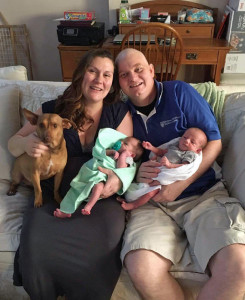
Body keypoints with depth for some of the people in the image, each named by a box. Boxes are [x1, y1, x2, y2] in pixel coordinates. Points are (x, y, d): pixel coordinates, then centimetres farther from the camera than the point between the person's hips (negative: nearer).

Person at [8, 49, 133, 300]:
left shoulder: (119, 113, 7)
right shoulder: (53, 109, 9)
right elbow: (12, 144, 15)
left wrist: (118, 179, -23)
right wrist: (26, 144, -11)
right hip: (54, 194, 1)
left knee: (103, 239, -32)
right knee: (36, 242, -27)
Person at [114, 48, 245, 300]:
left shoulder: (180, 92, 5)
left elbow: (214, 142, 1)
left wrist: (181, 184, -11)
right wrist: (136, 173, -11)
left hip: (204, 193, -1)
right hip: (151, 202, 1)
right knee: (141, 270, -29)